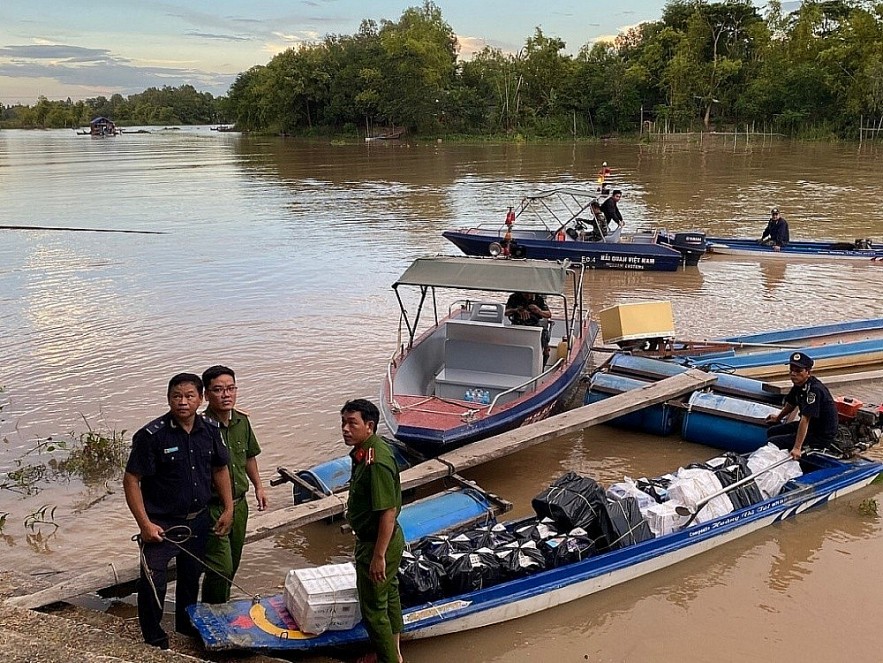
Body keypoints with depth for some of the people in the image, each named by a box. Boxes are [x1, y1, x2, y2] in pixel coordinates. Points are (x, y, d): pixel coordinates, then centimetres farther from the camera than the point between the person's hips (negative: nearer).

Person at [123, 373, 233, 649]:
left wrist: (228, 509, 7)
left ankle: (186, 623, 47)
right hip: (161, 524, -5)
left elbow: (220, 469, 10)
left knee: (192, 575, 23)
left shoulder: (210, 430, -4)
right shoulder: (151, 435, -19)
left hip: (198, 521, 5)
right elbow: (131, 480, -16)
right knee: (153, 583, -2)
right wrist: (145, 524, -20)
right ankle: (154, 638, 22)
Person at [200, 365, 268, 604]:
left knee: (232, 565, 19)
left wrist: (258, 486, 20)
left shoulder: (242, 421, 1)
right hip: (212, 508, -7)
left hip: (239, 504, 7)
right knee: (220, 568, -6)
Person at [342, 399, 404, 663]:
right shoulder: (363, 451, 1)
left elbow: (388, 512, -28)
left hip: (377, 543, -10)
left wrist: (379, 556, -25)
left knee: (373, 608, 4)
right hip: (378, 538, 10)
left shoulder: (377, 461, -29)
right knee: (389, 595, 25)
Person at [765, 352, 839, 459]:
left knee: (772, 442, -15)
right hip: (811, 426, 10)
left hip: (821, 437, -10)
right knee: (771, 431, 13)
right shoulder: (799, 384, 1)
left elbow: (805, 419, -33)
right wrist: (778, 417, 39)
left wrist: (797, 448, -36)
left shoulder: (814, 390, -28)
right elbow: (791, 403, 22)